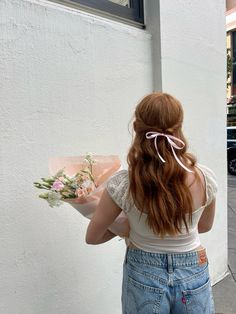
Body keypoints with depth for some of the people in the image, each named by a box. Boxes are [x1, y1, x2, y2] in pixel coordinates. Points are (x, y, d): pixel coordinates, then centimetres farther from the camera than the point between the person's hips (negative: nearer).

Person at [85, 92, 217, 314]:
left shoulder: (122, 185, -24)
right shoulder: (205, 178, -18)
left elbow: (92, 237, -8)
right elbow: (205, 226, 2)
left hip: (144, 276, -1)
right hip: (193, 273, 2)